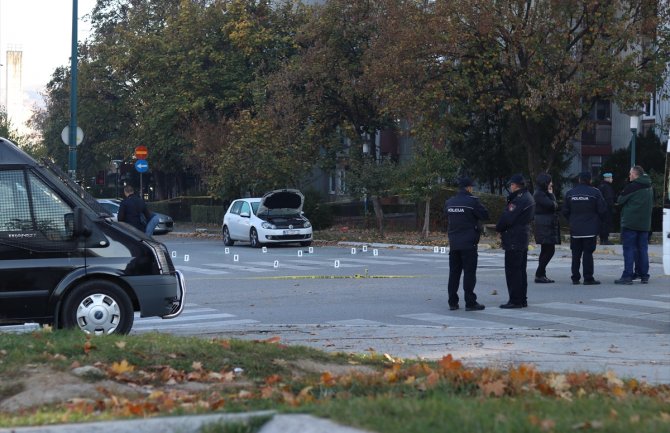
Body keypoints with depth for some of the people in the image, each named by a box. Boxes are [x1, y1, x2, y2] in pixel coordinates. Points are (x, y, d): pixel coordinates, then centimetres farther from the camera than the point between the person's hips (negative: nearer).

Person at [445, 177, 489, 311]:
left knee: (454, 272, 9)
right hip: (469, 243, -6)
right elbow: (485, 215, -8)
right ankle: (470, 302, -4)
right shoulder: (472, 201, -11)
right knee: (469, 272, -3)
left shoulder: (449, 202, 8)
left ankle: (452, 302, 10)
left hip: (454, 243, 6)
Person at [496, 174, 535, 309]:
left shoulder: (519, 200, -18)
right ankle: (522, 299, 20)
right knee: (521, 270, 15)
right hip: (524, 238, 10)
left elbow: (507, 218, -22)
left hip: (514, 239, -10)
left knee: (512, 271, -6)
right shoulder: (528, 197, 14)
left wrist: (499, 228, -2)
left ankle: (515, 300, -6)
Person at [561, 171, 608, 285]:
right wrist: (598, 221, 11)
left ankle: (575, 278, 11)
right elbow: (602, 210, -6)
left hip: (575, 230, 3)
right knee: (588, 253, -1)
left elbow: (565, 211, 6)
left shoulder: (570, 193, 4)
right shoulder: (595, 192, -7)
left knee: (576, 254, 9)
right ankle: (588, 278, -2)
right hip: (590, 229, -3)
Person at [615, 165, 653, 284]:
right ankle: (644, 275, 11)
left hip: (630, 223, -7)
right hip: (645, 224, 7)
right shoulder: (649, 187, 12)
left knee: (629, 249, -5)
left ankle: (627, 276, -9)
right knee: (643, 249, 11)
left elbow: (620, 201, -7)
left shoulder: (632, 186, -12)